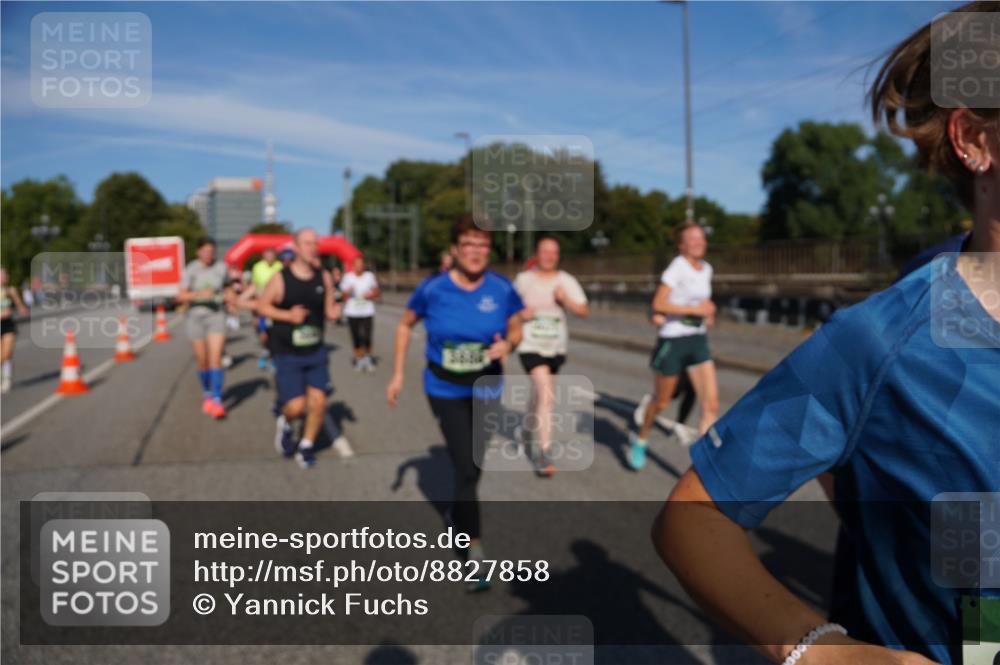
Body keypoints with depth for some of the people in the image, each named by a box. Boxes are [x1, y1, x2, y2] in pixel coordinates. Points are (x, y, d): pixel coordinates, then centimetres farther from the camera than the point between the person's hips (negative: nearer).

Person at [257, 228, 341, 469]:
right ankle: (285, 423, 28)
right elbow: (262, 305, 0)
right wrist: (288, 315, -16)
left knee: (318, 402, -3)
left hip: (316, 352, 3)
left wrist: (335, 312, -14)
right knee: (296, 406, -9)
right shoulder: (280, 278, -9)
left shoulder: (324, 278, 1)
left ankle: (306, 446, 21)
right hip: (286, 354, -3)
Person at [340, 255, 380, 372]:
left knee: (367, 337, -7)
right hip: (352, 312, 0)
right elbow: (344, 296, 6)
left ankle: (368, 357, 13)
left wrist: (370, 295, -10)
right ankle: (359, 358, 17)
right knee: (356, 337, 3)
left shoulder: (370, 276, 4)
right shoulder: (348, 277, 2)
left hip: (367, 311, 0)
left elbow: (376, 293, 10)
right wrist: (348, 292, -15)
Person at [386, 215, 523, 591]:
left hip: (485, 389, 3)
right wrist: (397, 375, -1)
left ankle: (459, 516, 48)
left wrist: (507, 344, -24)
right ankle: (475, 551, 5)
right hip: (445, 390, -2)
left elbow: (516, 331, 0)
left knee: (473, 466, 19)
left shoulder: (502, 289, -14)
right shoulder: (433, 289, -16)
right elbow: (405, 325, 0)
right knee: (466, 468, -8)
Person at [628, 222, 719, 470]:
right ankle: (639, 440, 39)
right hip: (673, 340, -6)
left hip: (699, 341, 6)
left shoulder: (706, 268, 8)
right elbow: (658, 304, -23)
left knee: (712, 405, -8)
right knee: (661, 401, 11)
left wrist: (708, 312, 7)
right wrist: (695, 309, -22)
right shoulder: (677, 267, -13)